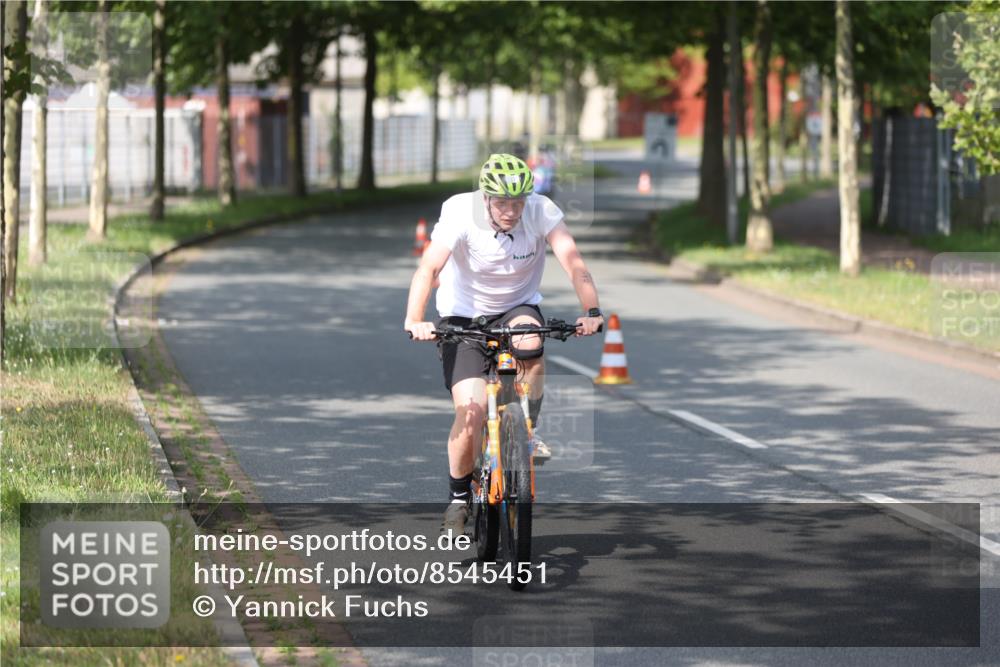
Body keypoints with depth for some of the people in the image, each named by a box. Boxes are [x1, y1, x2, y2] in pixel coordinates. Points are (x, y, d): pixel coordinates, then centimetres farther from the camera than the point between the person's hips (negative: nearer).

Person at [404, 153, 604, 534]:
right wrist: (414, 320, -48)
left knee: (529, 342, -36)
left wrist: (591, 311, -44)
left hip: (518, 307, 1)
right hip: (464, 316, -1)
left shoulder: (542, 211, -19)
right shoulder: (461, 212, -24)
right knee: (472, 411, -17)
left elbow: (573, 263, -28)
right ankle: (459, 495, 8)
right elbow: (428, 268, -33)